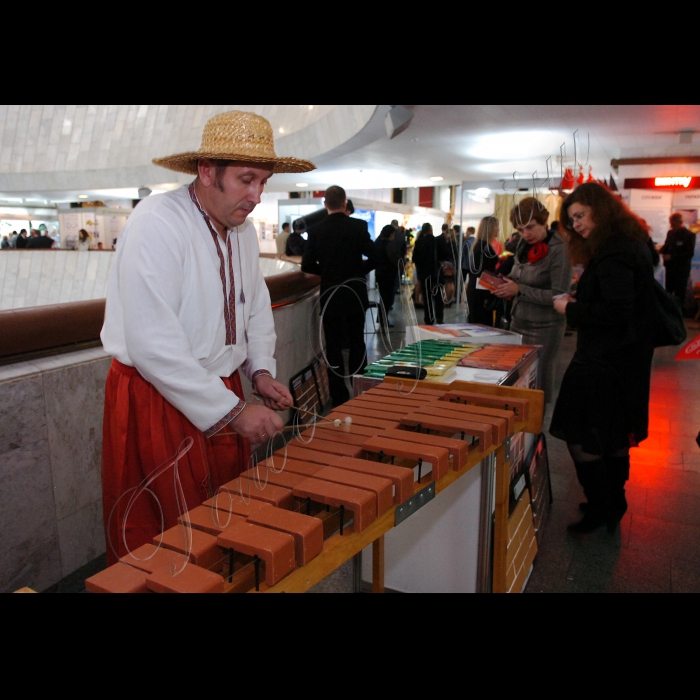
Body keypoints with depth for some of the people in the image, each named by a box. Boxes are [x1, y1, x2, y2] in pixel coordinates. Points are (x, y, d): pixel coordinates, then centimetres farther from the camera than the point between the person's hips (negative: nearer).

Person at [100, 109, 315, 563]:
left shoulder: (244, 229, 4)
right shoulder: (156, 223, -21)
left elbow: (256, 308, 17)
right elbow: (153, 344, -27)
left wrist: (261, 370, 1)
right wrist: (233, 412, -23)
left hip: (223, 390, 7)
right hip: (156, 402, -7)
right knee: (162, 537, 10)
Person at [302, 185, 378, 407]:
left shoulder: (316, 230, -7)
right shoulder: (359, 226, -7)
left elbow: (307, 266, -6)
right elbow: (373, 258, -9)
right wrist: (358, 270, 9)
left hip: (331, 297, -1)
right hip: (356, 295, 1)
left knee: (334, 347, 7)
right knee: (357, 343, 17)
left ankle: (339, 398, 9)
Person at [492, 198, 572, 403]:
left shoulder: (559, 250, -15)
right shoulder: (524, 246, 7)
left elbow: (559, 296, -20)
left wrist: (519, 289, -22)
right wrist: (507, 284, -3)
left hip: (543, 328, -7)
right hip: (518, 322, 7)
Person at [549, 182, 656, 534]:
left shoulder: (612, 251, -19)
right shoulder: (631, 243, 13)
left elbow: (617, 311, -26)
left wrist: (571, 309, -14)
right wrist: (579, 302, 7)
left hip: (602, 364, -11)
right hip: (625, 360, 11)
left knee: (582, 438, 0)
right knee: (614, 439, 20)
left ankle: (601, 511, 12)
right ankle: (613, 505, 34)